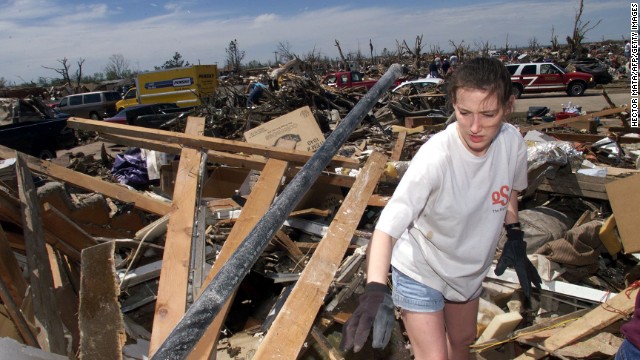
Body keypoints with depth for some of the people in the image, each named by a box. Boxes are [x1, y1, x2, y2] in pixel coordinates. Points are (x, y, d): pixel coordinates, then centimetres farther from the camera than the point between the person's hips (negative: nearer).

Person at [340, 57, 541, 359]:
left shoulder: (512, 141, -19)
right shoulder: (436, 156, -36)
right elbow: (387, 226, -43)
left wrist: (515, 239, 3)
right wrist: (375, 290, -55)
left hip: (470, 268, 6)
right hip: (421, 271, -5)